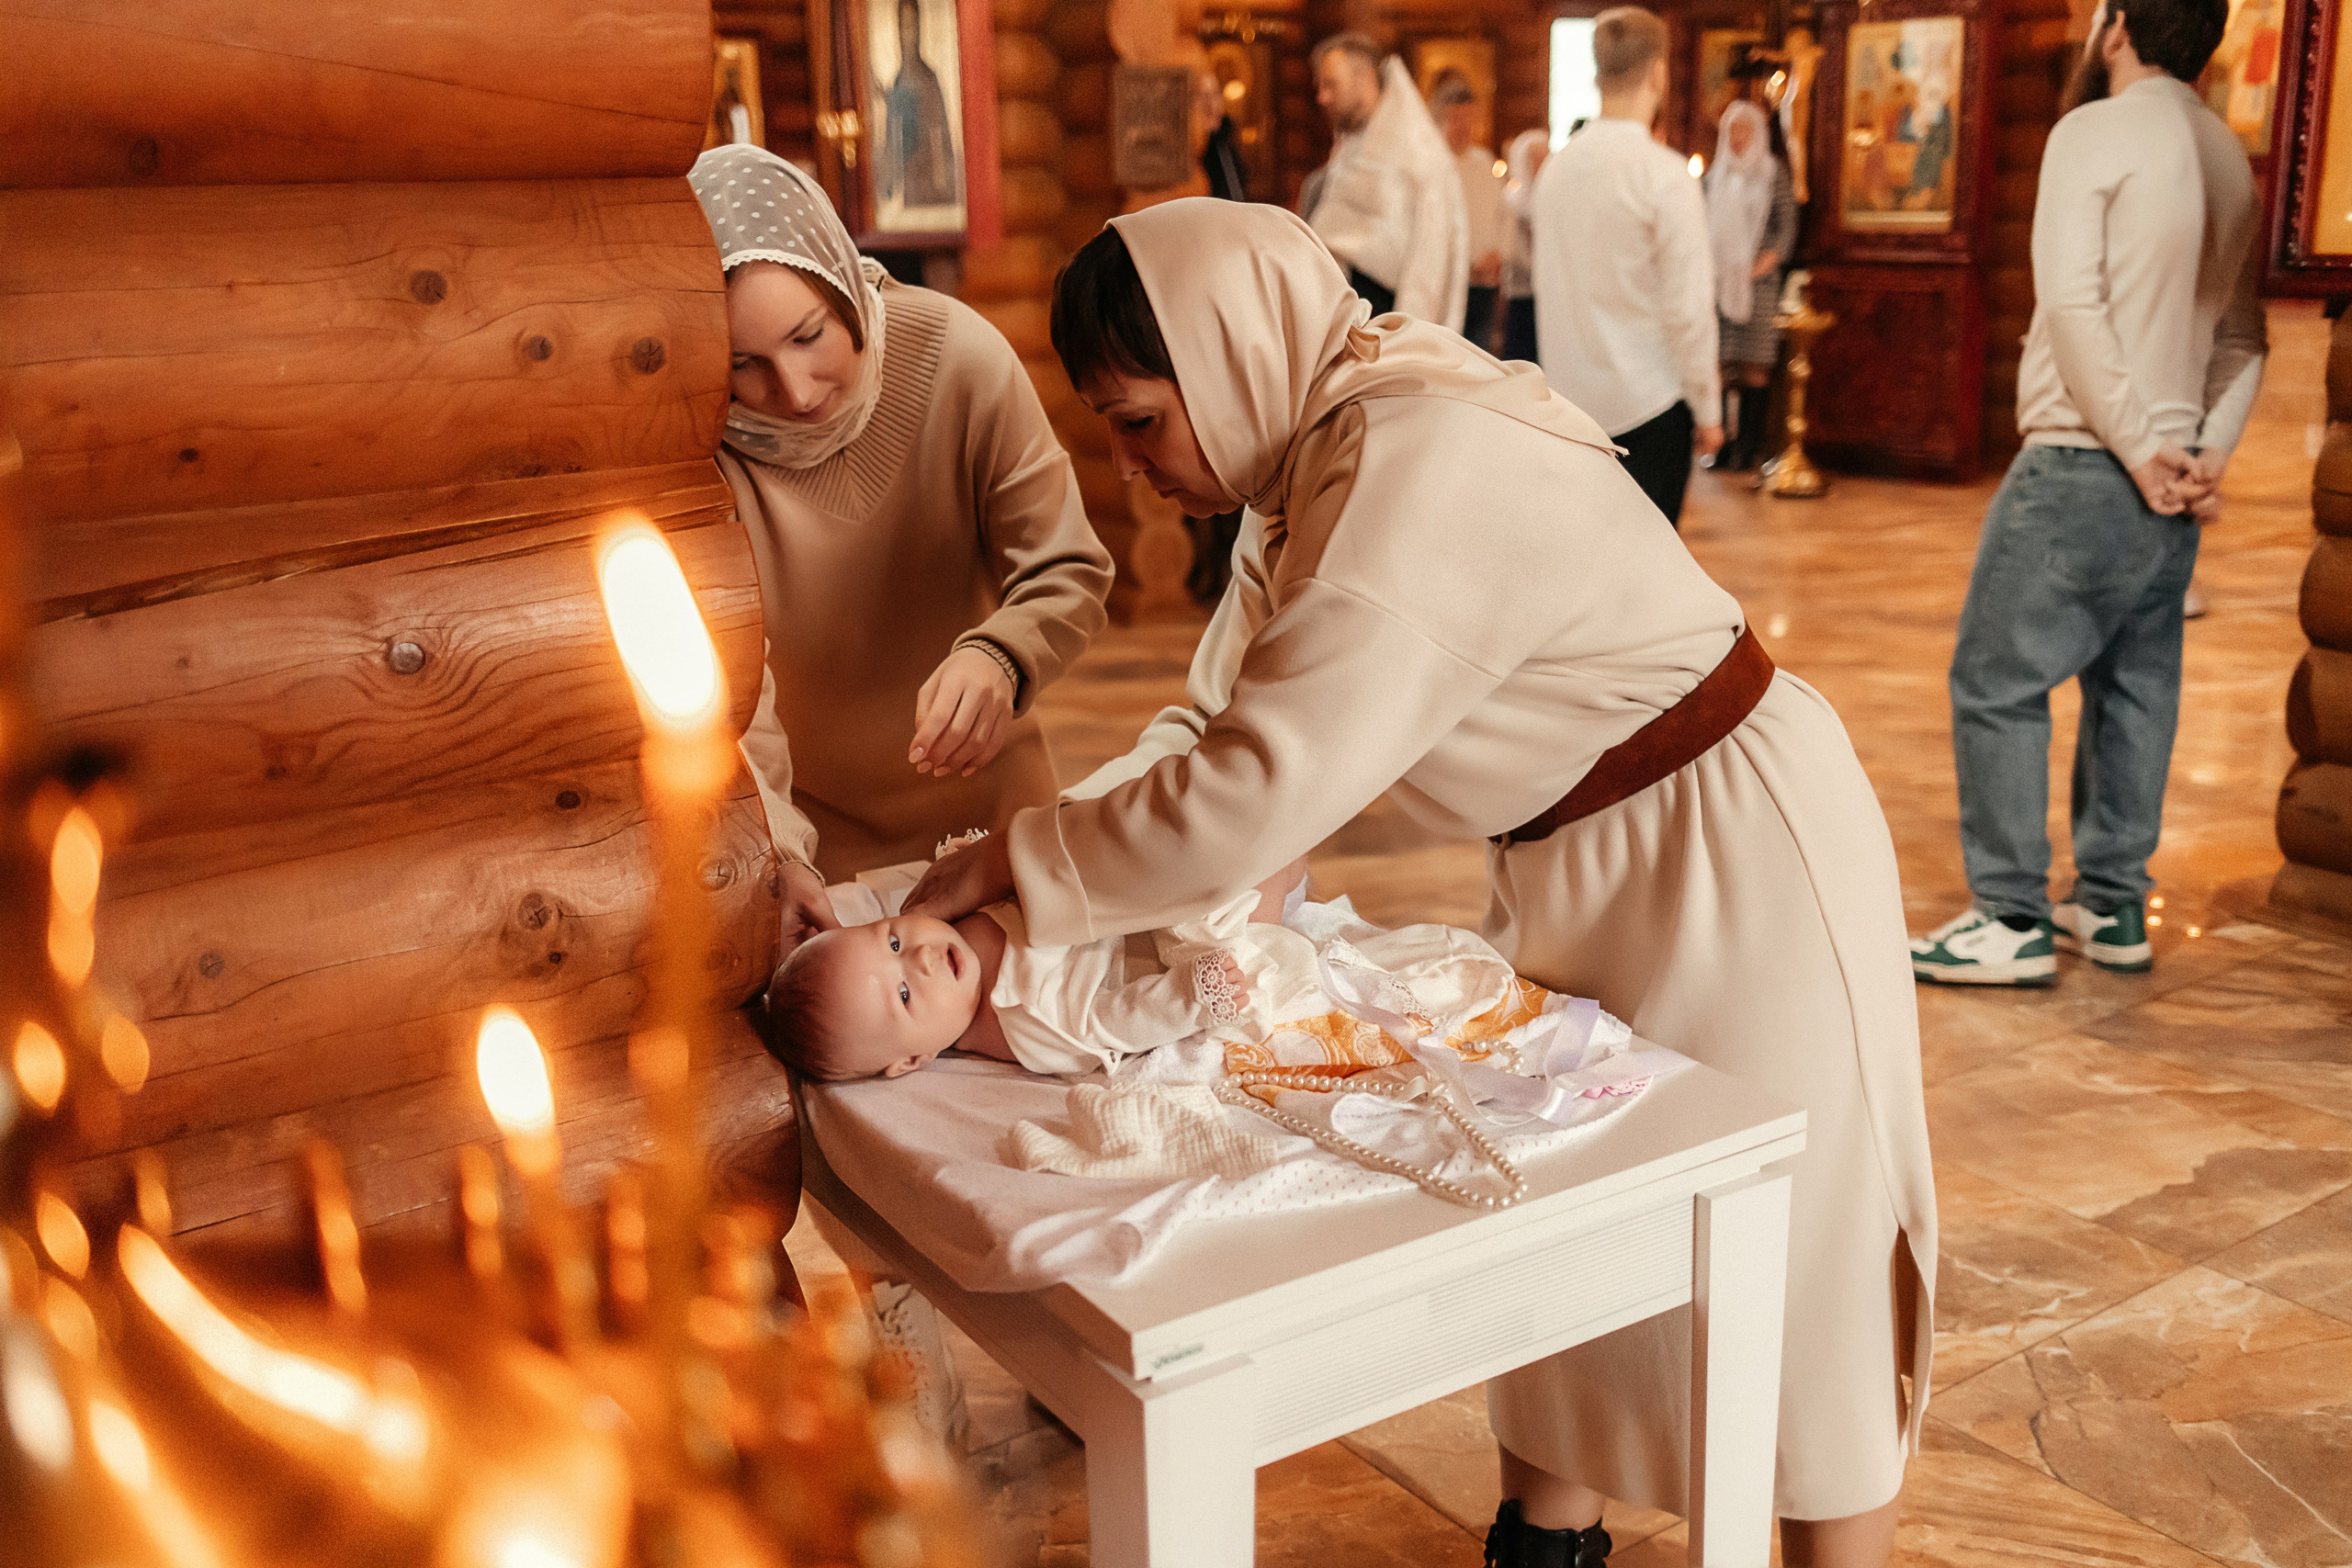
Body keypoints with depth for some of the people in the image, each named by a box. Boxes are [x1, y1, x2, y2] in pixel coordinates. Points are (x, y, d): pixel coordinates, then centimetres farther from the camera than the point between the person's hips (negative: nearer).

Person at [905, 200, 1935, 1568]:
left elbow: (1258, 794, -34)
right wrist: (1052, 844, -10)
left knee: (1793, 1266, 5)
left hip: (1734, 856, -9)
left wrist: (1010, 866, -22)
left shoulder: (1420, 478, -30)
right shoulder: (1325, 454, 1)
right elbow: (1220, 725, 3)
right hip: (1577, 872, 10)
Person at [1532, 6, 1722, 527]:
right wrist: (1707, 409, -5)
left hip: (1575, 392, 6)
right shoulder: (1664, 174, -13)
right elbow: (1688, 304, -13)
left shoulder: (1555, 167, 5)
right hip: (1651, 400, -5)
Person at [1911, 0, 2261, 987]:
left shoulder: (2093, 133, -7)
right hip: (2171, 479, 8)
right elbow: (2243, 336, 12)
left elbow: (2073, 301, -17)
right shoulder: (2229, 159, 15)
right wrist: (2211, 452, 3)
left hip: (2083, 462, -8)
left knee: (1997, 682, -2)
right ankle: (2113, 907, 21)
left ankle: (2013, 920, -1)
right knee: (2135, 684, 13)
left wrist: (2136, 447, -14)